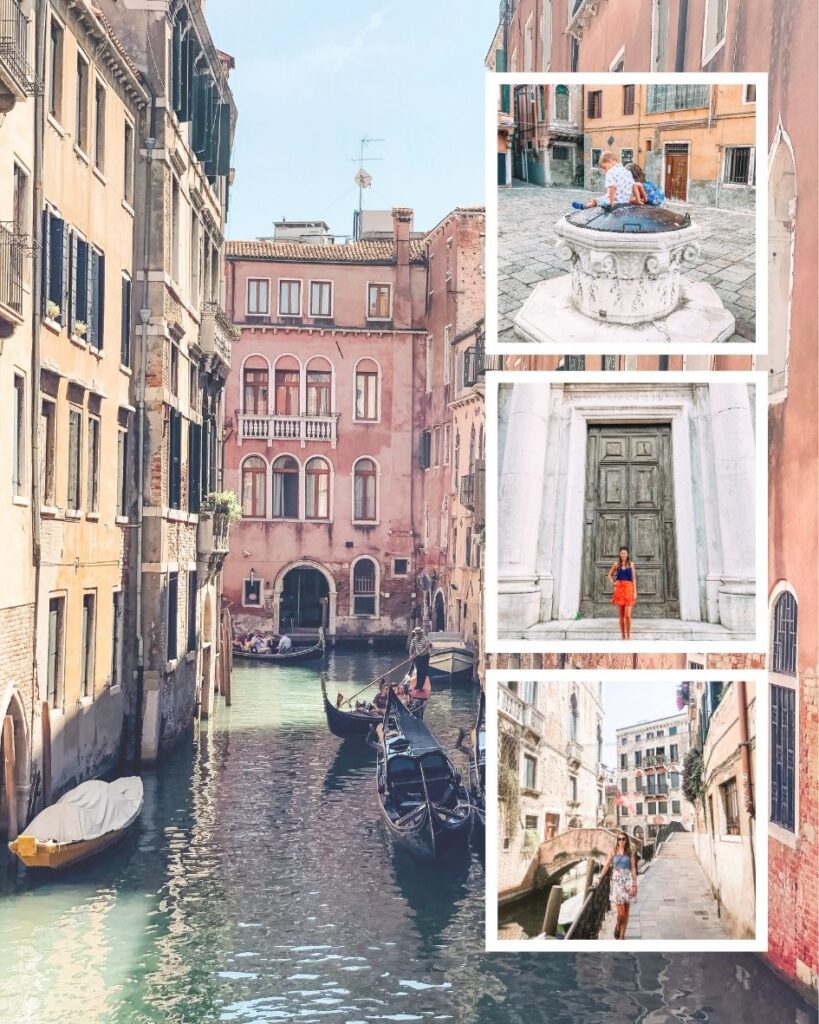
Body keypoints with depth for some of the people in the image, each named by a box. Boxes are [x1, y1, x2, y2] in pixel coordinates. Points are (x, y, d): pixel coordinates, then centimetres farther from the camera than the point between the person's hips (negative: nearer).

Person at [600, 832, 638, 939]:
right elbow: (606, 866, 6)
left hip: (627, 881, 1)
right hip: (616, 881, -1)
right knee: (621, 912, -10)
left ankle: (622, 935, 14)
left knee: (626, 911, 4)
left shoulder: (630, 853, 4)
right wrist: (599, 879, 0)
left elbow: (633, 869, 3)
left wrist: (634, 885, -4)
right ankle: (617, 927, 19)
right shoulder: (613, 852, 5)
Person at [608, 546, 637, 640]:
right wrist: (613, 582, 5)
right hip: (619, 589, 2)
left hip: (628, 589, -1)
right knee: (621, 615, 4)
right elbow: (610, 574, 22)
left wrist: (635, 592, -2)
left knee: (627, 615, -10)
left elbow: (634, 579, 4)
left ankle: (628, 636, 0)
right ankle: (623, 636, 10)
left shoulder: (631, 564, 5)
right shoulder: (617, 564, 8)